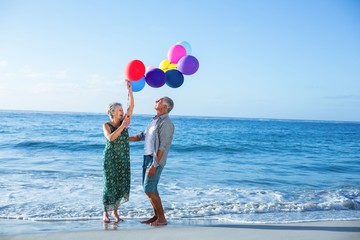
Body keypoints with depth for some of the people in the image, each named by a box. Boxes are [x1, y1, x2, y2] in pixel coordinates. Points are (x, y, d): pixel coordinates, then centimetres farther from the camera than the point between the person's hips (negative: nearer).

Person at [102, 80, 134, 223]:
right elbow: (110, 138, -24)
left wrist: (130, 90, -11)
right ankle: (106, 213, 12)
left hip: (123, 159, 4)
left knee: (121, 184, 6)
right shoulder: (106, 125, -5)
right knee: (110, 184, -1)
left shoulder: (124, 122, 4)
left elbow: (131, 106, -4)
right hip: (110, 158, -4)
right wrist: (122, 126, -25)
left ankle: (115, 212, 19)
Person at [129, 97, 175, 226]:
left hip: (156, 160, -9)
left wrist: (154, 165, -22)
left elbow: (162, 147, -19)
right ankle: (156, 216, 23)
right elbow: (143, 136, 24)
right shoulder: (155, 120, 14)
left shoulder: (166, 123, -14)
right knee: (151, 189, 12)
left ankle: (162, 218, 3)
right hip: (147, 157, 9)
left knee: (149, 190, -8)